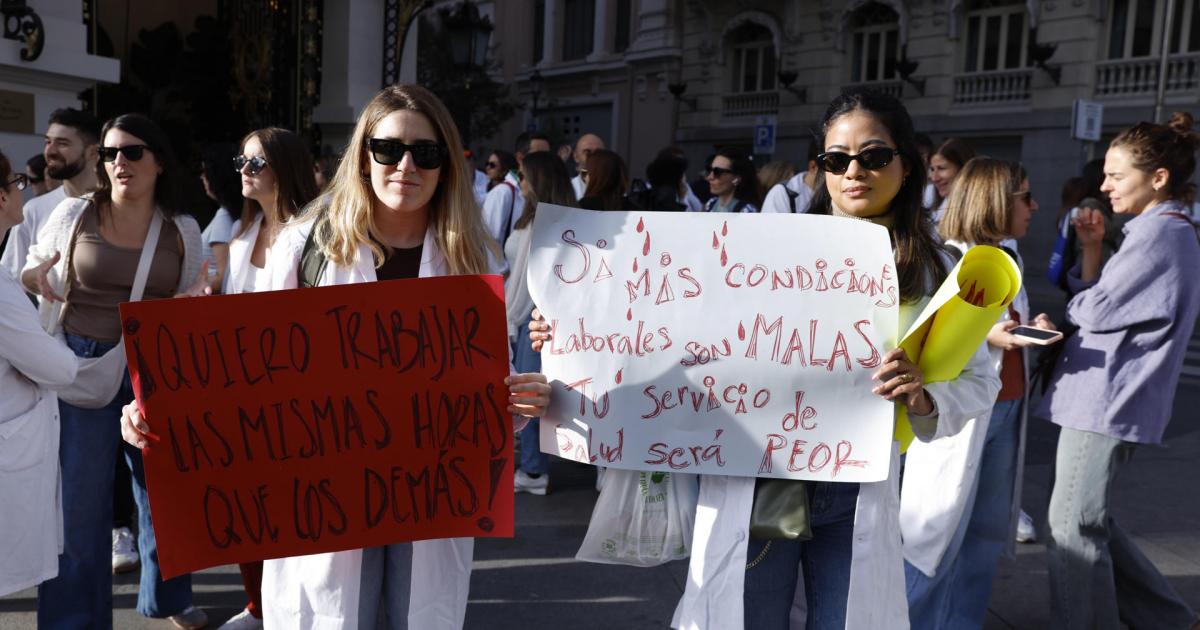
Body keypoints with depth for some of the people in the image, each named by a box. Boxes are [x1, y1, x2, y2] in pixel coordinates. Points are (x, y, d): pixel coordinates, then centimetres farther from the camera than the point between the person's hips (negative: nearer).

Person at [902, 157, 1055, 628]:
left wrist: (1033, 329, 2)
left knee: (987, 529, 12)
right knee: (938, 527, -2)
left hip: (1007, 409, 8)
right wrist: (984, 336, -26)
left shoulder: (1010, 259, 13)